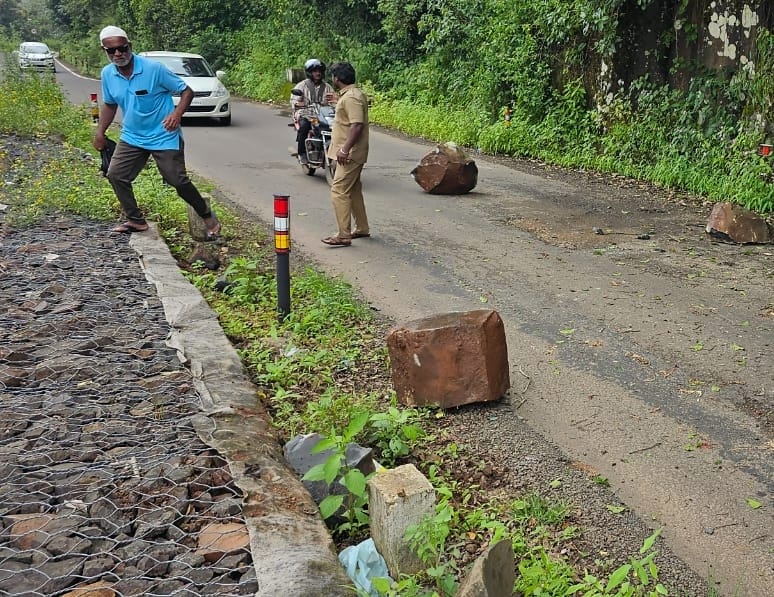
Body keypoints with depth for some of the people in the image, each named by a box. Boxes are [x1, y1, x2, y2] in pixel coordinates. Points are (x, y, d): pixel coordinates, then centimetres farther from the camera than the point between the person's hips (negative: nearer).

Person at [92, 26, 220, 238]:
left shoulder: (154, 68, -18)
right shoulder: (107, 74, -2)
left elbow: (186, 91, -12)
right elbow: (109, 104, 16)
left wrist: (177, 114, -30)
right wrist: (100, 132, 7)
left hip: (164, 137, -5)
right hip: (132, 137, 6)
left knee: (178, 180, -8)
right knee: (115, 174, -4)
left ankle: (208, 217, 14)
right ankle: (136, 220, 12)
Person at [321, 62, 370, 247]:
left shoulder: (351, 97, -18)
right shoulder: (350, 94, 15)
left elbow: (357, 125, -26)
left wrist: (345, 149, -28)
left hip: (350, 154, -11)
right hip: (352, 153, 11)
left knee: (339, 191, -11)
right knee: (353, 191, 17)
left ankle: (343, 235, -11)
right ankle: (362, 228, 27)